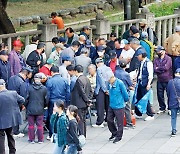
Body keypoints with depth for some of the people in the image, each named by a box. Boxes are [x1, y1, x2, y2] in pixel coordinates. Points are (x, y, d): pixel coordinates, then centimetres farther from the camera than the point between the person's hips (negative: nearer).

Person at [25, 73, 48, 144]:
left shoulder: (29, 88, -11)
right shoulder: (44, 88, -8)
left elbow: (26, 99, -5)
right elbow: (46, 100, 1)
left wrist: (26, 106, 14)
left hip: (31, 109, -1)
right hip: (40, 110, 1)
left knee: (31, 125, 9)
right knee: (40, 125, 9)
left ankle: (31, 139, 14)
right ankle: (40, 139, 13)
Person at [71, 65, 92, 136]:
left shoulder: (79, 80, -18)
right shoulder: (86, 79, 10)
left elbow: (82, 92, -20)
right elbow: (90, 91, 14)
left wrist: (87, 100, -11)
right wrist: (88, 99, 9)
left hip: (80, 104, -9)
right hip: (85, 104, 9)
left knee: (80, 120, -5)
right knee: (83, 120, 16)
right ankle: (84, 135, 22)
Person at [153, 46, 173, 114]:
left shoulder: (168, 59, -6)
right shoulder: (156, 60, 8)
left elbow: (166, 68, -18)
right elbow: (155, 69, -3)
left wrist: (158, 68, -6)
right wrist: (162, 69, -14)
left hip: (168, 80, -5)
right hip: (160, 80, 5)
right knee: (160, 95, 8)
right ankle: (162, 108, 23)